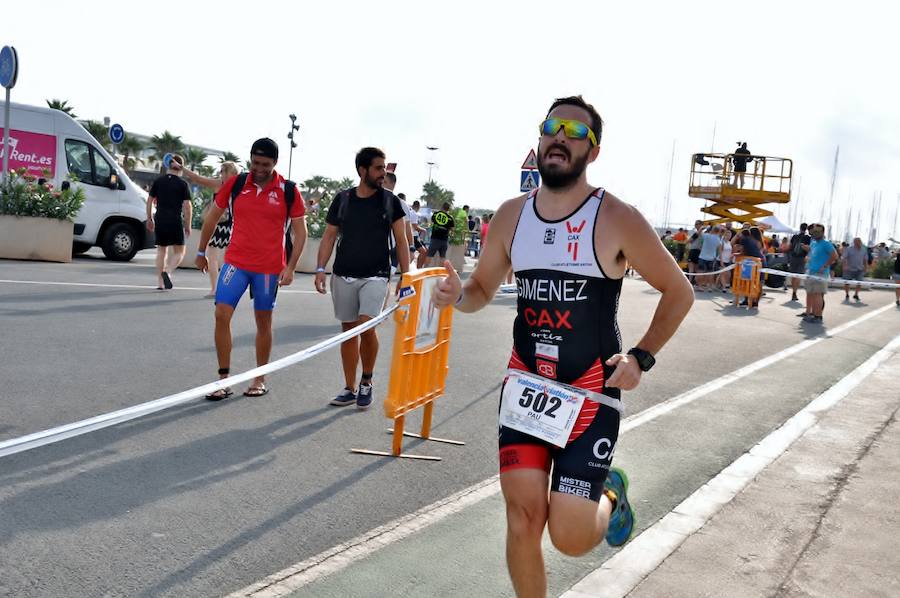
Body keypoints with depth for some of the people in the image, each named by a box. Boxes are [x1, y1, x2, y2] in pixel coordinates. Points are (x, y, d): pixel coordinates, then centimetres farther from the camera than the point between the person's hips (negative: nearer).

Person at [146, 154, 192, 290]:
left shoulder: (158, 181, 6)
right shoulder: (182, 184, -4)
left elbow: (150, 201, 9)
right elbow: (187, 206, -6)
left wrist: (149, 219, 19)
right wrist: (188, 225, 1)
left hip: (160, 221, 4)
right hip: (176, 222, -3)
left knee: (161, 250, 14)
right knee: (179, 252, 7)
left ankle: (160, 282, 13)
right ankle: (168, 271, -20)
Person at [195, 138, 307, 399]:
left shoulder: (289, 191, -4)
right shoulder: (234, 184, 1)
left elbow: (300, 232, 1)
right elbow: (213, 217, 13)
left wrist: (290, 267, -7)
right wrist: (201, 253, 16)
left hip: (269, 268, -1)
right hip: (235, 262, 1)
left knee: (263, 322, 9)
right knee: (222, 315, -8)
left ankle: (260, 379, 24)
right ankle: (224, 380, 1)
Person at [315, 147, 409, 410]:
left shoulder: (391, 201, 2)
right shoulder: (342, 199, 5)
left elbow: (401, 241, 4)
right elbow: (329, 236, 7)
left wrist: (405, 276, -2)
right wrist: (320, 269, -4)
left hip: (375, 276, -2)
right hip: (343, 275, 2)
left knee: (367, 326, -18)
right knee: (349, 329, 7)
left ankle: (367, 382, 4)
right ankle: (350, 388, 19)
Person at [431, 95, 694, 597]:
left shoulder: (616, 219, -11)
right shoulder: (511, 216, 2)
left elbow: (679, 292, -1)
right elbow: (483, 289, 13)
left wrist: (642, 357, -12)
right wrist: (457, 296, -10)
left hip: (591, 393, -3)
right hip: (525, 385, 4)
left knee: (570, 538, -4)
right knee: (523, 521, 2)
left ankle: (610, 493, 31)